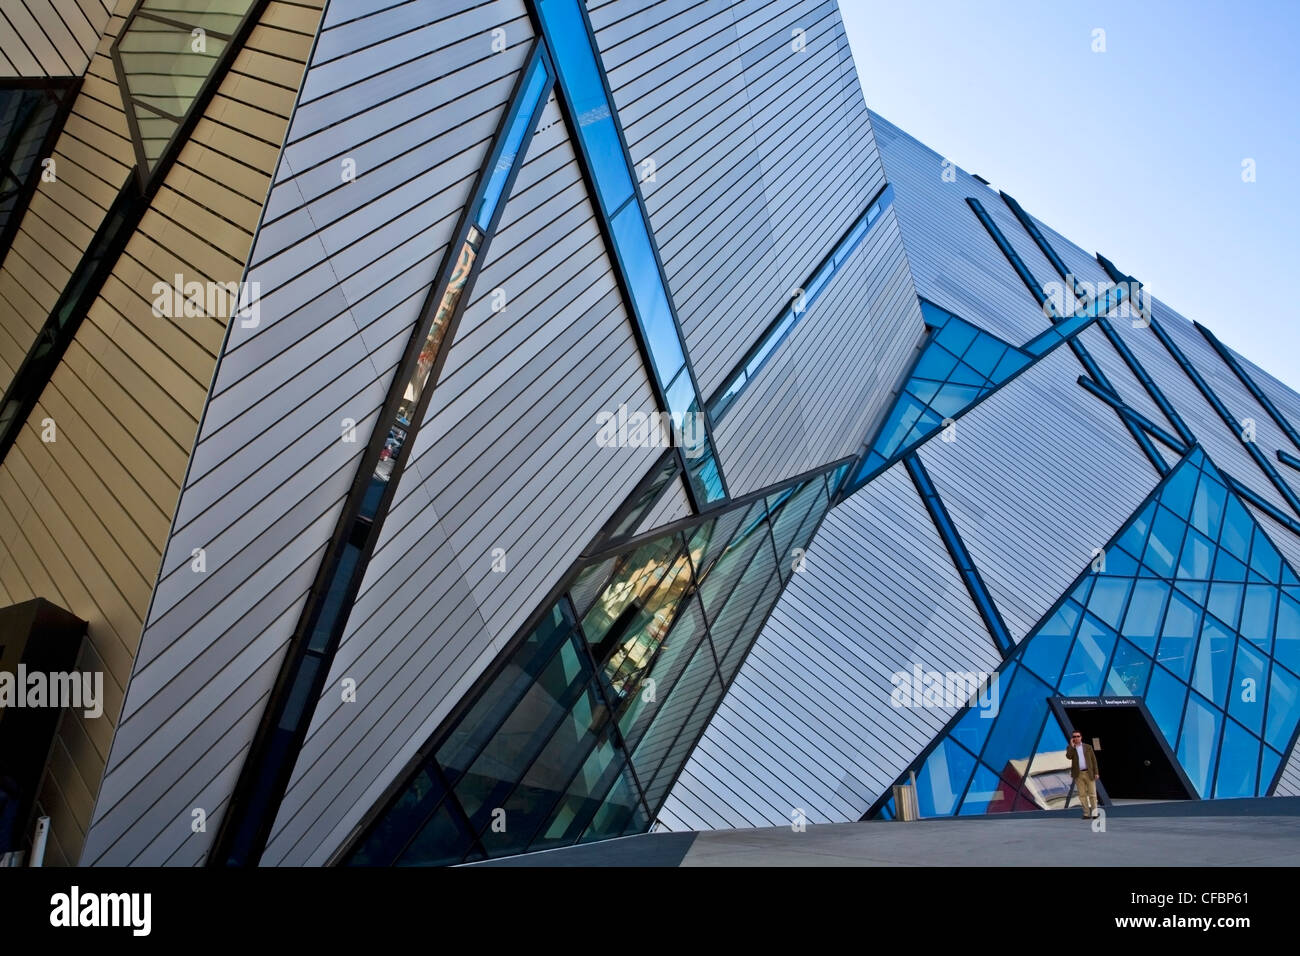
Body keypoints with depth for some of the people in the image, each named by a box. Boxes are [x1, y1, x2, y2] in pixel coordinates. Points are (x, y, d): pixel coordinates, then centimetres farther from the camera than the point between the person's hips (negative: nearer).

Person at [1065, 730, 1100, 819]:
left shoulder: (1088, 747, 6)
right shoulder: (1070, 748, 6)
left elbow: (1093, 760, 4)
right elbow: (1068, 756, -15)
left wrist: (1096, 773, -3)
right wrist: (1072, 745, -12)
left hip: (1089, 773, -1)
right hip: (1078, 774, 1)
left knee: (1092, 793, -3)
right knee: (1082, 795, 0)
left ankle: (1094, 812, 6)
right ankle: (1087, 813, 5)